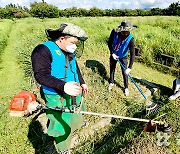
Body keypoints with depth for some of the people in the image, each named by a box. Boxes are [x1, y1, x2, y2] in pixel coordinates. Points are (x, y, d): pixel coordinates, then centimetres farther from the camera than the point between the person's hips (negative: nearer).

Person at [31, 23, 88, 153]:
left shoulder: (70, 51, 7)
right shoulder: (43, 50, -20)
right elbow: (41, 75, -30)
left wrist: (82, 83, 22)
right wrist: (63, 86, -43)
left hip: (74, 93, 8)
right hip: (58, 98, -7)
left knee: (76, 114, 31)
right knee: (63, 126, 7)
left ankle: (78, 123, 64)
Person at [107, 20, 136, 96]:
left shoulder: (130, 38, -30)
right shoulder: (114, 32, -25)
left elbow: (132, 54, -31)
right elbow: (109, 43, -10)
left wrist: (129, 67, -36)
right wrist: (112, 53, -19)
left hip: (123, 57, -2)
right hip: (113, 55, 2)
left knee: (125, 72, 4)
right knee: (112, 69, 17)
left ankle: (126, 87, 26)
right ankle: (111, 83, 42)